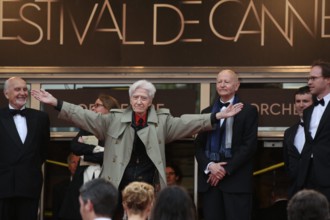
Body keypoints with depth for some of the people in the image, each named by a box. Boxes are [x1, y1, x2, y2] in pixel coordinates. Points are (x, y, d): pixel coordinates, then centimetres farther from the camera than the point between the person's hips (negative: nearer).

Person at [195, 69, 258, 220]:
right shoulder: (207, 112, 18)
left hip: (236, 179, -4)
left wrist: (226, 170, -11)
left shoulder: (248, 111, 4)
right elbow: (199, 145, 12)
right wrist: (209, 165, -7)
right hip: (210, 179, 4)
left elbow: (250, 145, -5)